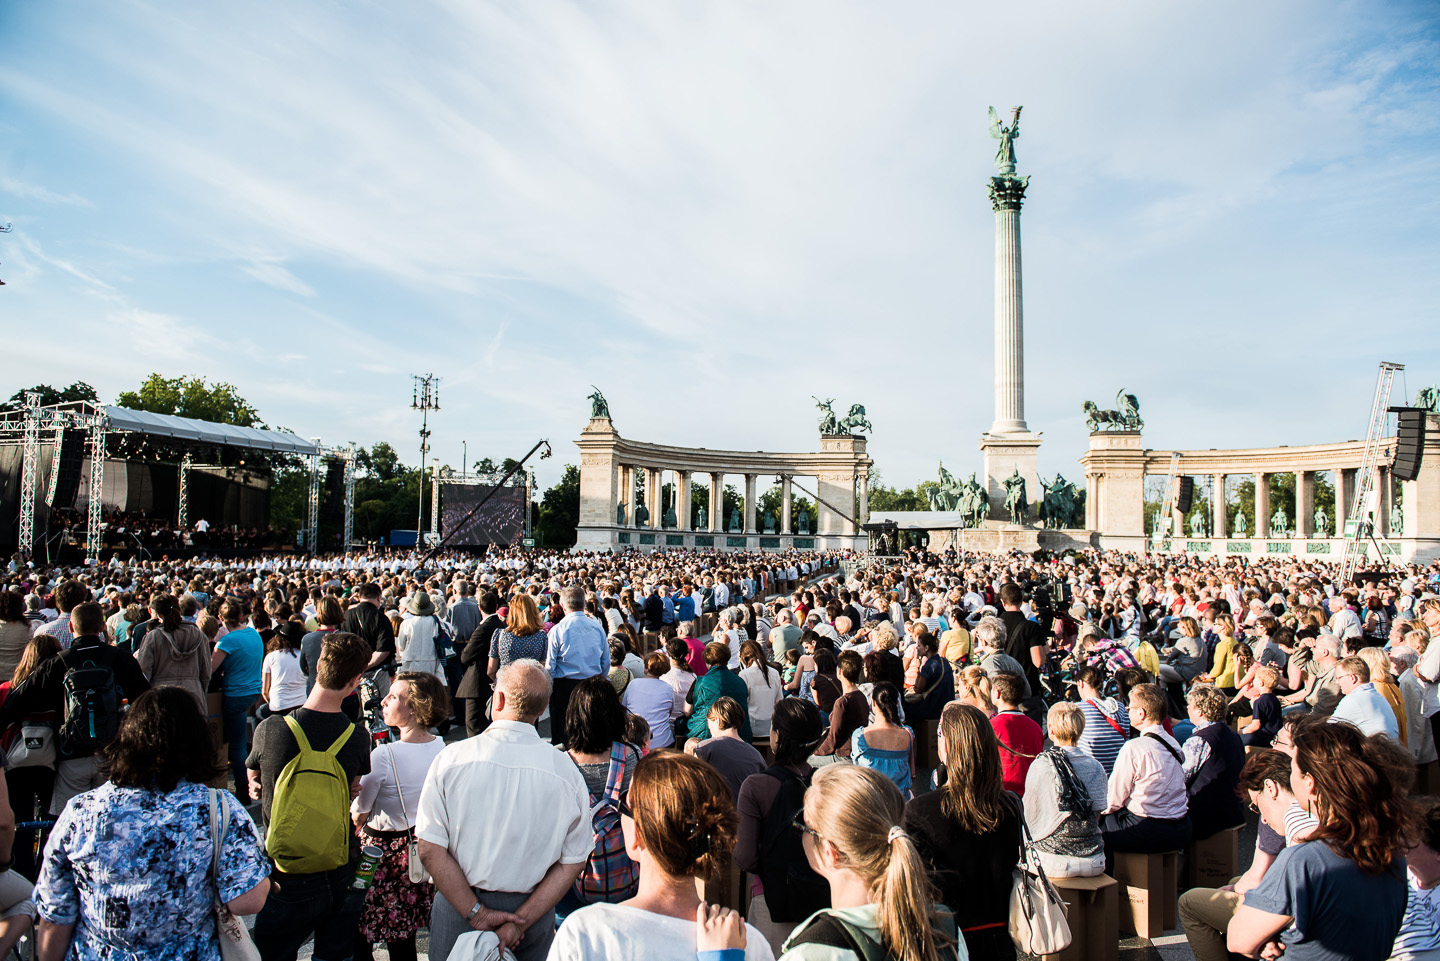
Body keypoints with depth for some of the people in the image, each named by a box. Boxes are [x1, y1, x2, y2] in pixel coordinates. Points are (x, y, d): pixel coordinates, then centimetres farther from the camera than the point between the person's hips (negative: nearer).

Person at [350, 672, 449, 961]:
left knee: (358, 937, 12)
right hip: (421, 848, 6)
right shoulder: (441, 748, -6)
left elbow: (358, 816, -11)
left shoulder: (383, 756, -24)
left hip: (381, 851, -6)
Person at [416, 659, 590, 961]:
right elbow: (573, 863, -10)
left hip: (458, 911, 0)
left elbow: (430, 850, -13)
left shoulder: (452, 757, -13)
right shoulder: (567, 771, -12)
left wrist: (477, 913, -10)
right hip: (534, 910, 1)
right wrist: (520, 921, -8)